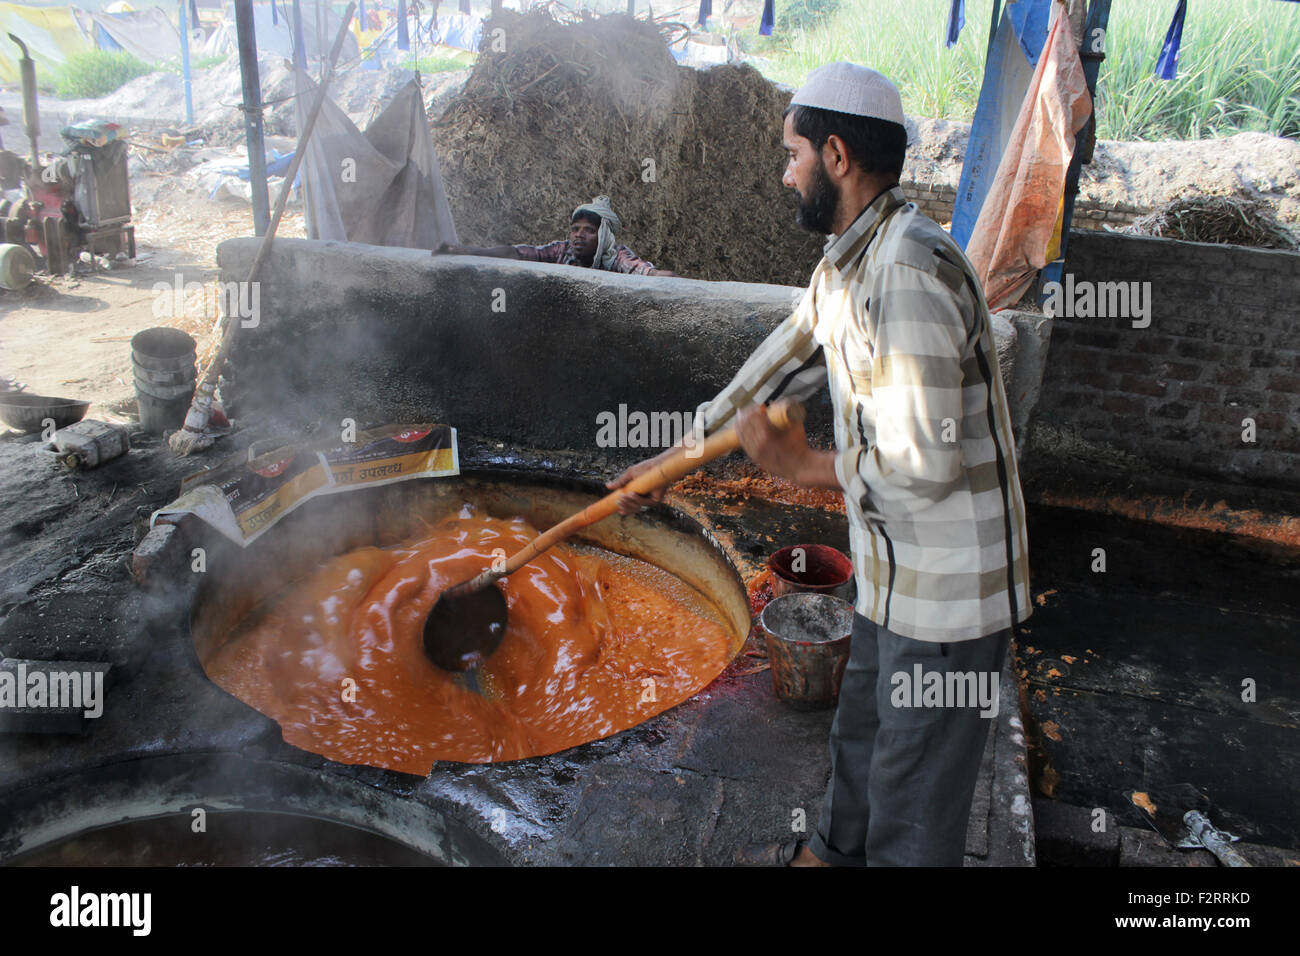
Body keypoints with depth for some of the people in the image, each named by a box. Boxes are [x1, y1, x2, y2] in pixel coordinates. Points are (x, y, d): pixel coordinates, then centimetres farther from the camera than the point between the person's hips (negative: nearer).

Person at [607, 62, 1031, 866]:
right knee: (860, 739, 29)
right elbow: (771, 375, 18)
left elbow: (925, 463, -28)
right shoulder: (846, 267, 8)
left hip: (947, 590, -10)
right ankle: (835, 853, 52)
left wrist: (803, 465, -12)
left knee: (914, 812, 8)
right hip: (894, 574, 10)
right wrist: (666, 460, 24)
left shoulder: (910, 271, -26)